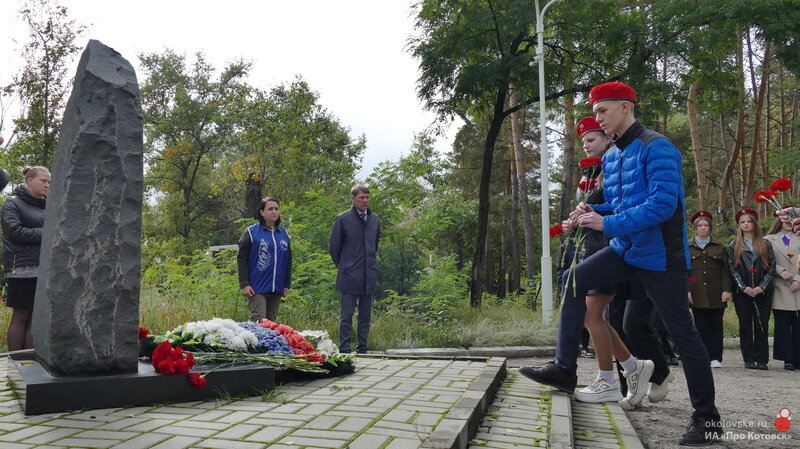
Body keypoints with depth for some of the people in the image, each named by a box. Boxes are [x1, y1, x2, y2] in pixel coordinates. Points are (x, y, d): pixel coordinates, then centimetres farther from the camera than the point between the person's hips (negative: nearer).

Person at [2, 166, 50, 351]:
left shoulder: (45, 205, 15)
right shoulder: (13, 203, -1)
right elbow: (15, 231, -12)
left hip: (44, 269, 5)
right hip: (22, 268, -5)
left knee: (36, 317, 6)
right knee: (21, 316, 1)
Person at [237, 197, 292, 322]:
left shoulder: (284, 233, 12)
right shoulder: (251, 232, -1)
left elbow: (288, 261, 17)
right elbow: (241, 259, -3)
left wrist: (287, 285, 12)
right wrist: (244, 284, -10)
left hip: (277, 289, 5)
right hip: (257, 288, -4)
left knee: (271, 321, 9)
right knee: (258, 321, -10)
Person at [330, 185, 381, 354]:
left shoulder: (375, 219, 11)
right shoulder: (342, 218, -3)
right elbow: (334, 246, 2)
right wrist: (343, 267, 5)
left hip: (369, 275, 5)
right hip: (350, 276, -5)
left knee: (365, 315, 10)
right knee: (346, 315, -2)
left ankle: (363, 350, 18)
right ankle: (344, 351, 5)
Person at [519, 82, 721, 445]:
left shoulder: (656, 147, -15)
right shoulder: (611, 156, 11)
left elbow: (664, 203, -25)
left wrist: (608, 224, -25)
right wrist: (593, 211, -2)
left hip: (659, 254, -8)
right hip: (626, 249, 8)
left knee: (681, 332, -1)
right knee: (575, 280, 2)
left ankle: (707, 418, 15)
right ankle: (564, 369, 7)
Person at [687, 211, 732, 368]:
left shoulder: (719, 247, 12)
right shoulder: (687, 247, 9)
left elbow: (725, 271, 8)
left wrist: (726, 290, -3)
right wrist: (687, 291, -5)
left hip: (716, 294, 1)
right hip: (697, 295, -1)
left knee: (716, 325, 2)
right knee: (701, 326, 0)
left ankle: (716, 358, 7)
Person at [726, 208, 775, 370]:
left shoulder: (765, 245, 10)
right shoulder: (733, 246, 9)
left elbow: (771, 267, 4)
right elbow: (732, 269, 2)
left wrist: (762, 286, -8)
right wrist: (744, 287, -9)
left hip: (762, 292, 0)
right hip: (742, 293, 0)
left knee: (762, 326, -1)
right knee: (745, 326, 1)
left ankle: (762, 360, 5)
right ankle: (748, 359, 7)